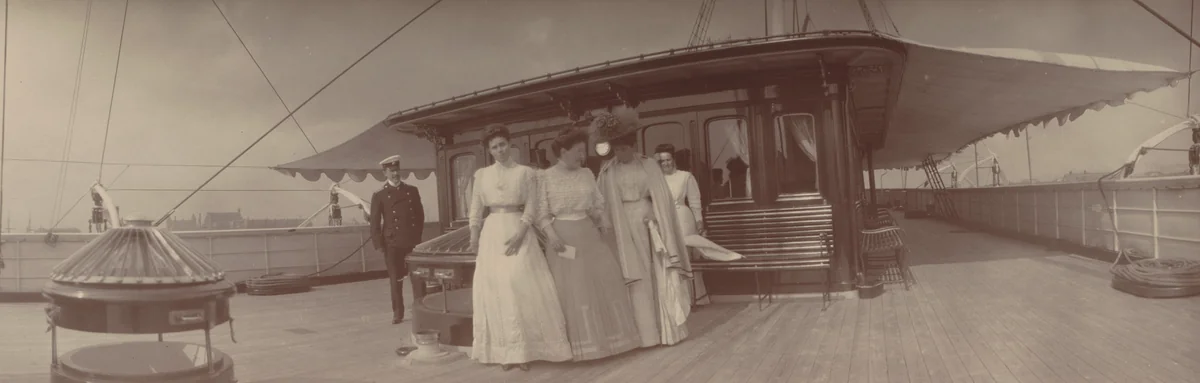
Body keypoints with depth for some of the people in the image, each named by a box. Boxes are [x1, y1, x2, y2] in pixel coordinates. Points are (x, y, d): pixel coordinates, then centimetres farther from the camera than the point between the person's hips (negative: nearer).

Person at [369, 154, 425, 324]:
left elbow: (420, 214, 14)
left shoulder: (412, 191, 9)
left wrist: (418, 235, 8)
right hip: (392, 243, -2)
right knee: (395, 279, 1)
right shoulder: (379, 195, 1)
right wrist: (379, 244, -5)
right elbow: (375, 222, 0)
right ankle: (398, 313, 9)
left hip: (412, 241, 2)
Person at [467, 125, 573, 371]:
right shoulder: (482, 175, 8)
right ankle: (504, 350, 7)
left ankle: (525, 349, 2)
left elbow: (531, 208, -3)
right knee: (496, 288, 1)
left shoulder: (525, 172, 1)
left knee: (522, 285, -7)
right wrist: (474, 240, 6)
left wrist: (519, 235, -15)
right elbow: (476, 211, 11)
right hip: (492, 233, 3)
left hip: (518, 231, -2)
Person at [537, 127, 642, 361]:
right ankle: (582, 343, 10)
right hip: (562, 236, -4)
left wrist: (606, 224, -2)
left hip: (588, 234, 4)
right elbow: (541, 212, -6)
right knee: (572, 289, 1)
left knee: (604, 281, 4)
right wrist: (552, 235, -18)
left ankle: (607, 336, 17)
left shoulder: (587, 174, 8)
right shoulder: (546, 177, -4)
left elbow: (597, 206, 10)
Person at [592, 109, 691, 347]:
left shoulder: (648, 165, 4)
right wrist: (610, 231, -3)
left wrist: (661, 227, -5)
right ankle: (646, 333, 7)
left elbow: (662, 198, 3)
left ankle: (668, 329, 14)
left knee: (661, 276, 3)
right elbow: (605, 204, 3)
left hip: (650, 225, 1)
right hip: (626, 228, 0)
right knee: (637, 280, 1)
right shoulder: (607, 171, 3)